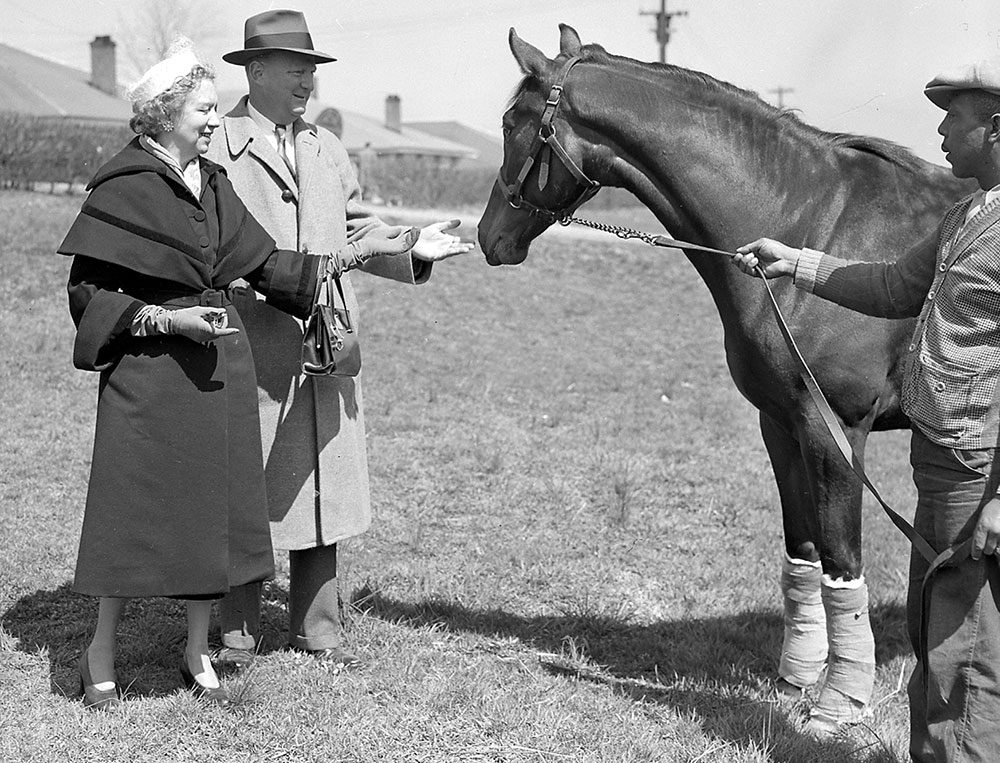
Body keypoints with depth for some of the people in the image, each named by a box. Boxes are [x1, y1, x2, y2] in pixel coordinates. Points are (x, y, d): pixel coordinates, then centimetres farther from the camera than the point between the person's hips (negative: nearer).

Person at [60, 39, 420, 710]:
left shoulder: (213, 183, 11)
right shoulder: (123, 187, -9)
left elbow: (267, 265, 12)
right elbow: (88, 290, -9)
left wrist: (361, 252, 7)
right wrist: (170, 319, -19)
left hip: (221, 366, 6)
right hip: (150, 367, -6)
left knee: (215, 507, 9)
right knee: (138, 508, 0)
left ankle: (199, 653, 22)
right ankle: (100, 656, 14)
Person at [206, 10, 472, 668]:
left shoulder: (328, 149, 15)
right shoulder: (215, 148, -5)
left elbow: (359, 230, 18)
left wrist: (413, 246, 3)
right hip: (248, 350, -5)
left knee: (323, 484, 10)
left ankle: (318, 625, 23)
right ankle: (238, 632, 16)